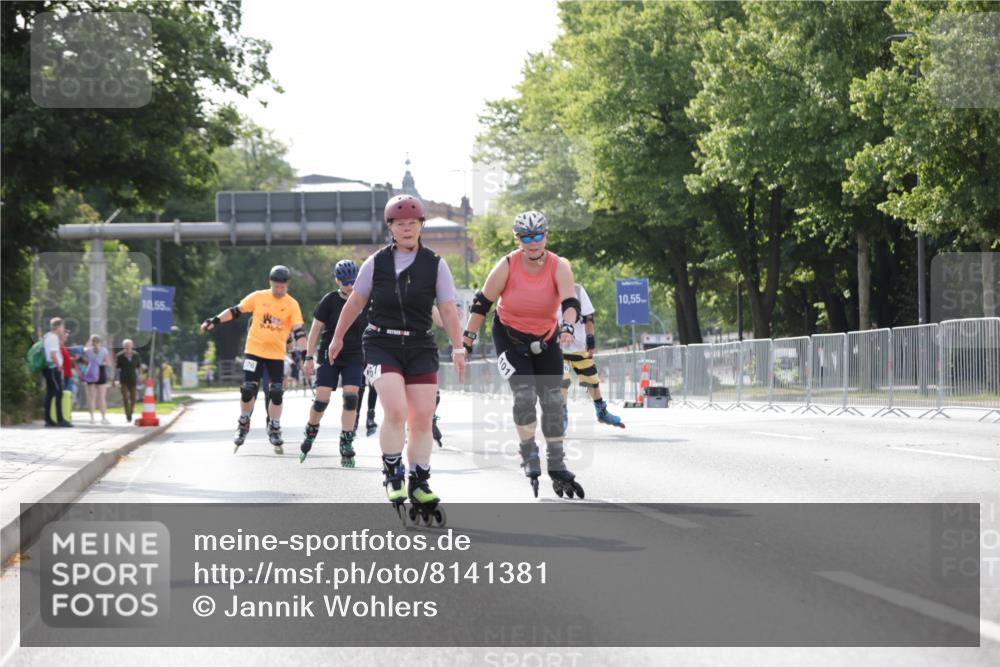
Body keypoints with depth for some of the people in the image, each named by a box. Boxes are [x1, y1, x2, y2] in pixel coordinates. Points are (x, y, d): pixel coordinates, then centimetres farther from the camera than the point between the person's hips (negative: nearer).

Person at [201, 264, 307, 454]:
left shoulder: (292, 305, -3)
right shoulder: (258, 297, -2)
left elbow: (298, 331, -8)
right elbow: (236, 311, 4)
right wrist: (215, 320, -4)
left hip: (277, 354, 0)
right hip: (254, 351, 0)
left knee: (276, 393, -2)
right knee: (248, 389, -4)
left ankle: (274, 430, 12)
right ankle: (243, 425, 16)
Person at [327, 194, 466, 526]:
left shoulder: (435, 265, 0)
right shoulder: (376, 263, 0)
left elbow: (448, 310, -2)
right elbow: (354, 303, 12)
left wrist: (458, 349, -12)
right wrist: (338, 338, 20)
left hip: (420, 349, 2)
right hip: (381, 346, -2)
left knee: (422, 419, 0)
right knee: (396, 411, -19)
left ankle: (419, 485, 12)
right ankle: (392, 476, -3)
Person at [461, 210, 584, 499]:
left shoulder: (559, 267, -16)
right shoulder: (507, 266, -19)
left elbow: (570, 303, -28)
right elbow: (482, 303, -10)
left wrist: (568, 327, -48)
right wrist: (467, 339, -8)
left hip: (546, 340, 2)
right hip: (509, 337, -2)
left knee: (553, 400, 1)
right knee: (525, 394, -19)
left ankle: (557, 466, 13)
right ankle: (529, 458, -4)